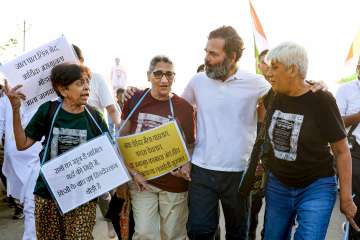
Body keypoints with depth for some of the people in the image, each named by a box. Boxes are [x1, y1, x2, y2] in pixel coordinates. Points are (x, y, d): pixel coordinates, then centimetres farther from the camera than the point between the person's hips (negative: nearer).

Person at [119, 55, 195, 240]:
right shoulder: (135, 101, -2)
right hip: (141, 179, 0)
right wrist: (132, 172, -7)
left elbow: (190, 145, 4)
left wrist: (186, 167, -15)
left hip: (174, 182, 0)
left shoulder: (184, 107, -3)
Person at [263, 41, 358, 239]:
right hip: (277, 186, 5)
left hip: (315, 188, -4)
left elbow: (342, 151, -10)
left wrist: (346, 198, -8)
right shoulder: (273, 98, -2)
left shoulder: (321, 100, -15)